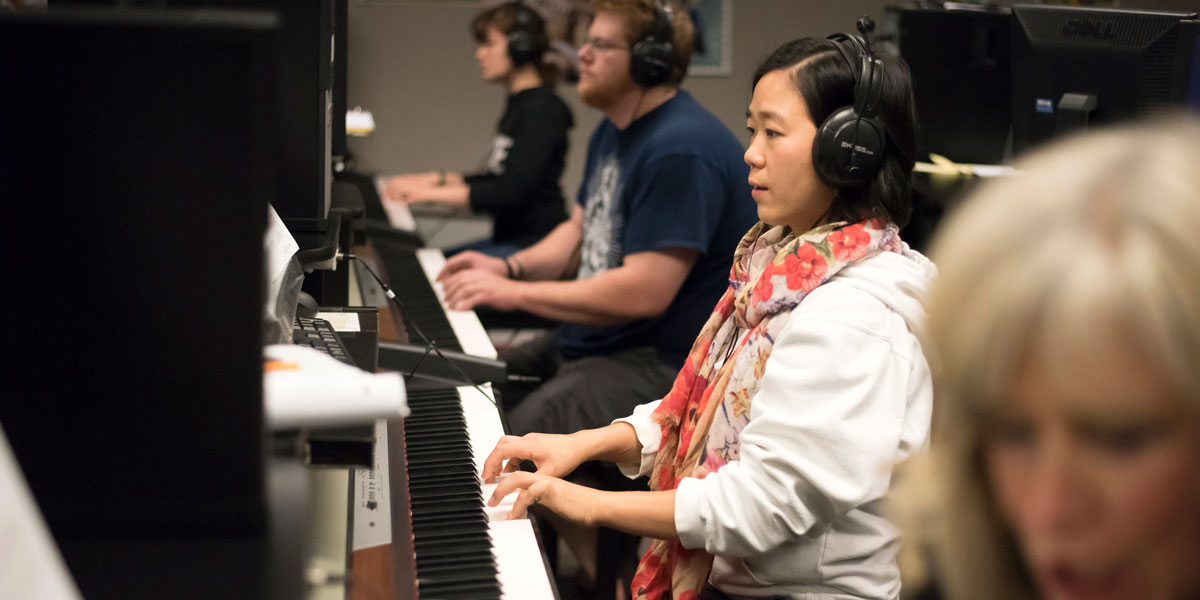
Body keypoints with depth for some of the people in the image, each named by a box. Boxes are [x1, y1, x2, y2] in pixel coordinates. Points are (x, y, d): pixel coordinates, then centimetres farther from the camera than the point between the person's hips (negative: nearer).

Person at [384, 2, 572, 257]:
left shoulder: (543, 110, -15)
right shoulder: (518, 104, 16)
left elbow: (511, 192, -23)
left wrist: (429, 193, -21)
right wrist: (438, 178, 15)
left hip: (533, 246, -10)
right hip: (507, 238, 10)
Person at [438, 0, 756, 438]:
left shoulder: (680, 149, -22)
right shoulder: (613, 131, 14)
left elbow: (644, 292, -27)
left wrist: (515, 293, -20)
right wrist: (508, 267, 4)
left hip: (660, 365, -11)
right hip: (583, 340, 11)